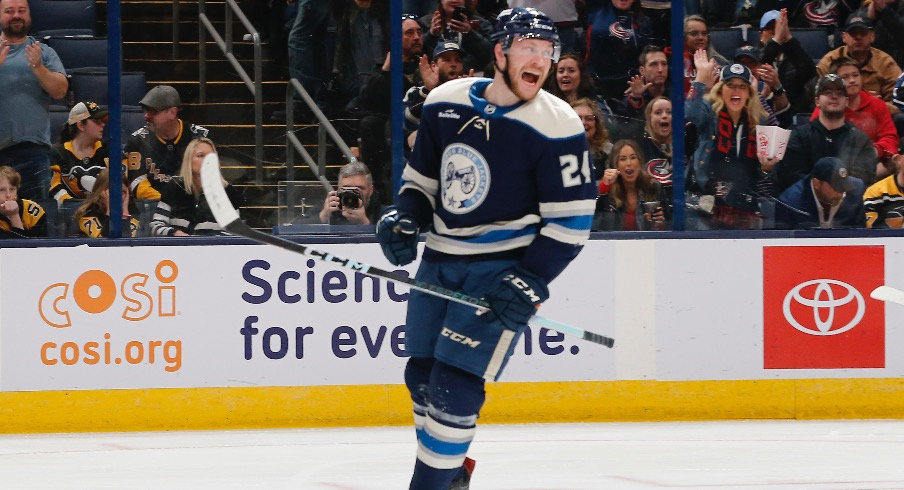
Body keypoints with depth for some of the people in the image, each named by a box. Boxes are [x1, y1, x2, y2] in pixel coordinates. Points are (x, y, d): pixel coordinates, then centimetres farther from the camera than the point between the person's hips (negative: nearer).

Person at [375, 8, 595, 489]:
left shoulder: (556, 127, -15)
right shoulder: (445, 104, -1)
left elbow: (571, 216, -12)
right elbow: (422, 177, 14)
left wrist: (531, 282, -19)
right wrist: (402, 218, -5)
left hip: (503, 269, -6)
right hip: (440, 262, 6)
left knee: (454, 384, -13)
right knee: (422, 375, 12)